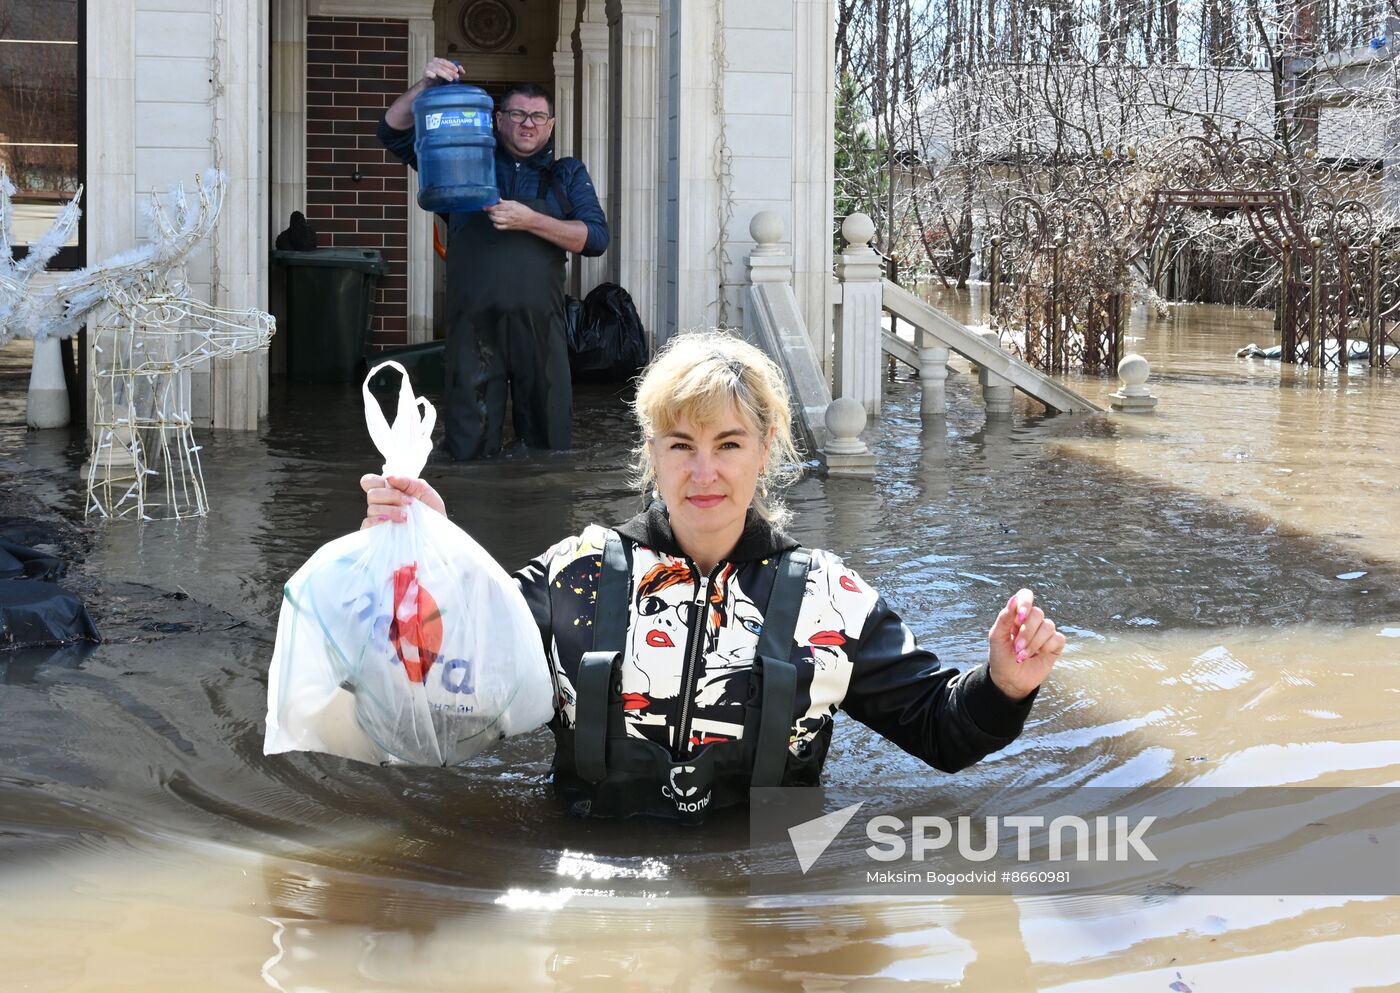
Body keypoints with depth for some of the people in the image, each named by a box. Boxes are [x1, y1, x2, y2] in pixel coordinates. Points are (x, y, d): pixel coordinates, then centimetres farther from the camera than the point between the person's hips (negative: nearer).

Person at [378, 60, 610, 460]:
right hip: (474, 325, 0)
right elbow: (394, 132, 13)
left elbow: (596, 237, 2)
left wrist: (531, 221, -10)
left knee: (549, 445, 3)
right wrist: (425, 85, -4)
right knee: (470, 450, -1)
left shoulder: (567, 175, 17)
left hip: (540, 325, 1)